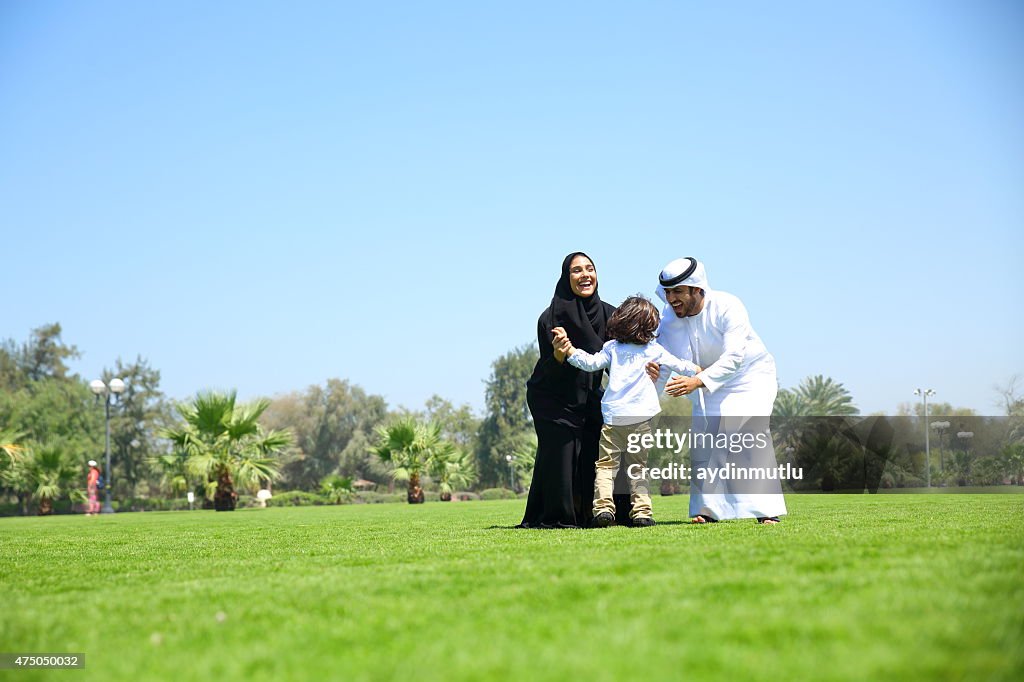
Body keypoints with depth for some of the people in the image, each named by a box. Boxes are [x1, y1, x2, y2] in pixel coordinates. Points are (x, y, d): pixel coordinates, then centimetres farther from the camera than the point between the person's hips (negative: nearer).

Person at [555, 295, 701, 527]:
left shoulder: (612, 348, 6)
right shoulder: (654, 349, 7)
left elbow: (591, 363, -7)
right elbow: (678, 365, 16)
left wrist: (568, 350, -9)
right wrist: (698, 371, 32)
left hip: (612, 417, 0)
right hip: (640, 417, 0)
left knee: (606, 464, 3)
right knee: (638, 466, 8)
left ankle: (604, 506, -12)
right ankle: (641, 512, 1)